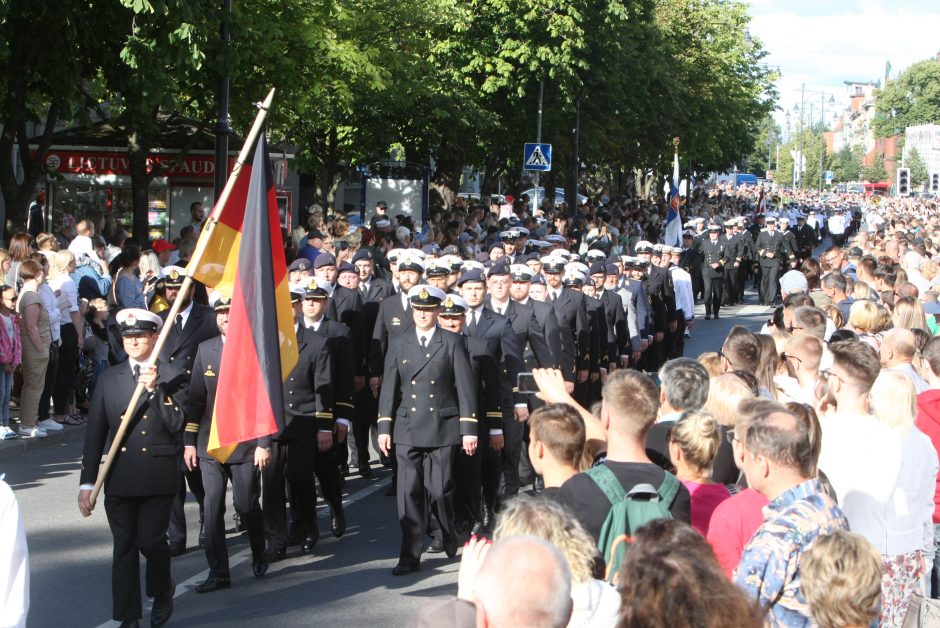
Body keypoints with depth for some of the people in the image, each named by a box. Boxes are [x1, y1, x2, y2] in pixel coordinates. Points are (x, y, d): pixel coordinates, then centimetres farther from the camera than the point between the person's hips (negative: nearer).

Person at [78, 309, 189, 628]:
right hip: (119, 478, 3)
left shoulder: (173, 377, 1)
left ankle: (162, 592, 23)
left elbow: (176, 424, -10)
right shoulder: (109, 378, 9)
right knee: (124, 547, 5)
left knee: (150, 541, -7)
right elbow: (95, 431, 7)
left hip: (158, 478, -3)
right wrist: (87, 482, 2)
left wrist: (155, 389, -18)